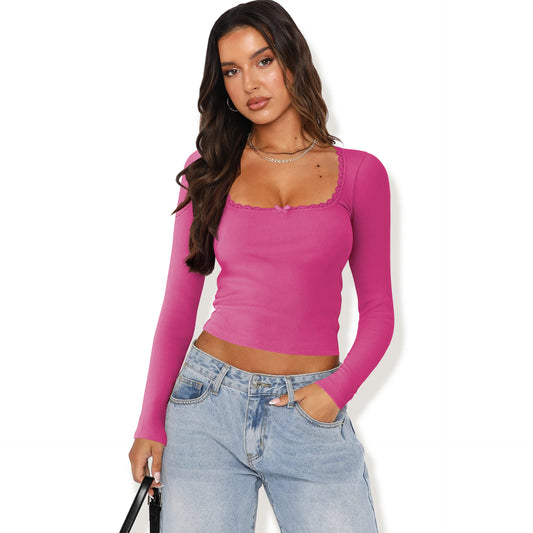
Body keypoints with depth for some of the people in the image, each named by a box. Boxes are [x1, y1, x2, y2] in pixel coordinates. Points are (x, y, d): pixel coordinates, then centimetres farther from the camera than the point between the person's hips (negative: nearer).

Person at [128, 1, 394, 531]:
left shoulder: (359, 172, 4)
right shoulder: (209, 171, 6)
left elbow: (377, 307, 6)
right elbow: (179, 305, 6)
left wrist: (338, 389, -9)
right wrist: (150, 422, 2)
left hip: (311, 413, 0)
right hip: (208, 404, 1)